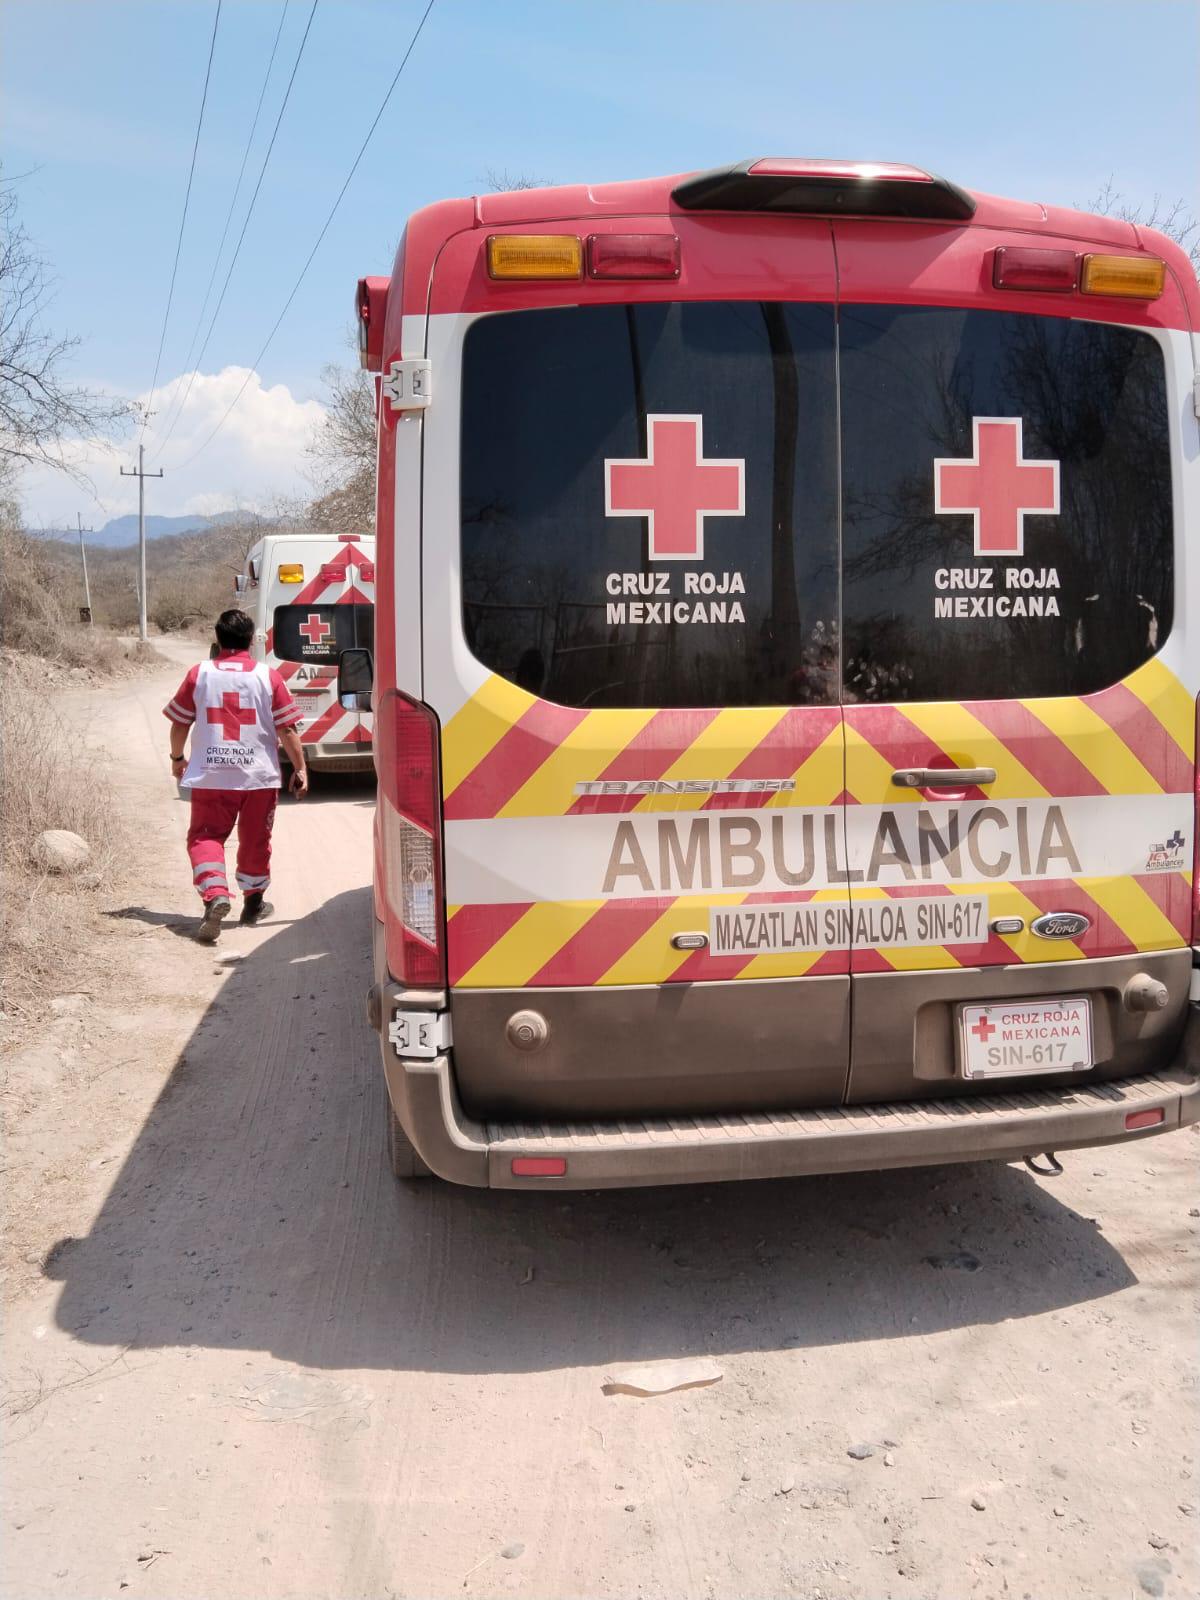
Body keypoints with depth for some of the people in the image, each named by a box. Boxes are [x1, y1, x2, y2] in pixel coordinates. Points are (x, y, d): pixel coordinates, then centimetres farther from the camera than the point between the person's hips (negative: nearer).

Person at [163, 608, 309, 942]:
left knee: (205, 836, 5)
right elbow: (287, 729, -3)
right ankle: (253, 902, 27)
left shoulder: (199, 673, 1)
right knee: (255, 839, 16)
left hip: (210, 776, 0)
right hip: (259, 775, 1)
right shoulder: (268, 676, -1)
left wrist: (177, 758, 23)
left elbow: (179, 723, 7)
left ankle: (215, 894, -17)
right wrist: (300, 768, 4)